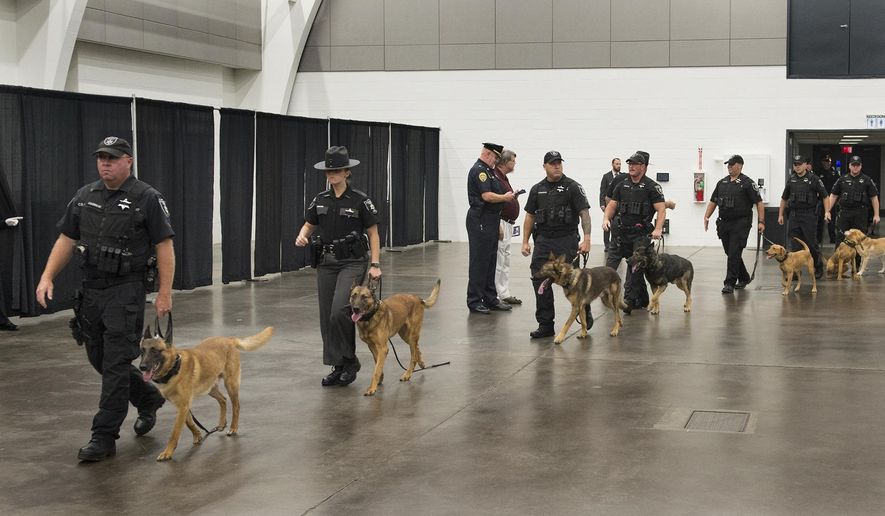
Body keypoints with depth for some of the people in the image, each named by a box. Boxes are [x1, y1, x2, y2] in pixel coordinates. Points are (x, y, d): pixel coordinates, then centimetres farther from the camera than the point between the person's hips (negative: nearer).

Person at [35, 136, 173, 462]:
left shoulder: (146, 199, -8)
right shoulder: (84, 197, 9)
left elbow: (164, 247, -8)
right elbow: (66, 240, 12)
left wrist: (165, 293, -12)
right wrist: (47, 277, 1)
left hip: (126, 291, -7)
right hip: (91, 288, 7)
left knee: (116, 365, -6)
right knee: (99, 358, 15)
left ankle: (104, 437, -1)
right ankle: (149, 399, 37)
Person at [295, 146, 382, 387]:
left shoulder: (360, 200, -7)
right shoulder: (320, 200, 6)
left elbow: (373, 234, -4)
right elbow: (309, 225, 14)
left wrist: (375, 264, -10)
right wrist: (302, 236, -9)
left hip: (352, 262, -5)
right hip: (326, 263, 5)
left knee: (340, 311, -20)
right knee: (327, 316, 5)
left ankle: (349, 361, -2)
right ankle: (338, 367, 16)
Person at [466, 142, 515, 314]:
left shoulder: (488, 171, 18)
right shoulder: (479, 170, -14)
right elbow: (487, 196, -22)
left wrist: (507, 195, 8)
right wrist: (505, 198, -7)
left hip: (491, 220, 10)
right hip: (481, 220, -10)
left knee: (490, 260, 13)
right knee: (479, 261, -6)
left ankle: (490, 299, 19)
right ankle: (474, 301, -1)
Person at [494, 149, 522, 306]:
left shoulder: (504, 177, 17)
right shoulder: (495, 177, -16)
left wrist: (513, 195, 10)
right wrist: (499, 226, -24)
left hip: (508, 224, 11)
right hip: (500, 223, -11)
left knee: (505, 260, 14)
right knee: (498, 261, -9)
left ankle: (505, 294, 20)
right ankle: (496, 295, -6)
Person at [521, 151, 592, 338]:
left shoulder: (572, 187, -4)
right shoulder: (537, 189, 11)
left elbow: (584, 213, -8)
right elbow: (530, 216, 16)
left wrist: (586, 239, -18)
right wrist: (525, 241, 10)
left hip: (567, 240, -4)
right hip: (543, 240, 4)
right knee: (540, 281, -2)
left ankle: (585, 312, 24)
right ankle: (545, 325, 5)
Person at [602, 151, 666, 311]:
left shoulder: (651, 187, -4)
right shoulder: (621, 185, 12)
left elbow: (661, 209, -10)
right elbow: (612, 205, 15)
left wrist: (658, 229, -23)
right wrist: (606, 218, -5)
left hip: (640, 234, -5)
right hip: (621, 232, 5)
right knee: (610, 264, 0)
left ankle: (630, 300, 8)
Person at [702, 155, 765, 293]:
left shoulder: (747, 183, -6)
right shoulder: (722, 183, 13)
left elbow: (759, 203, -8)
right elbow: (713, 201, 18)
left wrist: (761, 222, -14)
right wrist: (706, 217, 6)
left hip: (740, 224, -7)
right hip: (724, 223, 7)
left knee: (734, 254, -10)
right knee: (730, 253, 13)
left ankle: (730, 283, -8)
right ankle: (743, 278, 29)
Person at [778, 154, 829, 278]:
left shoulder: (813, 178, -3)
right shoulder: (791, 180, 10)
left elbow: (824, 196, -1)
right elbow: (784, 198, 19)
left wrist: (827, 212, -10)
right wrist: (780, 214, 17)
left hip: (809, 215, -4)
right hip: (794, 215, 4)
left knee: (812, 243, 1)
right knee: (795, 245, 2)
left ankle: (818, 267, 19)